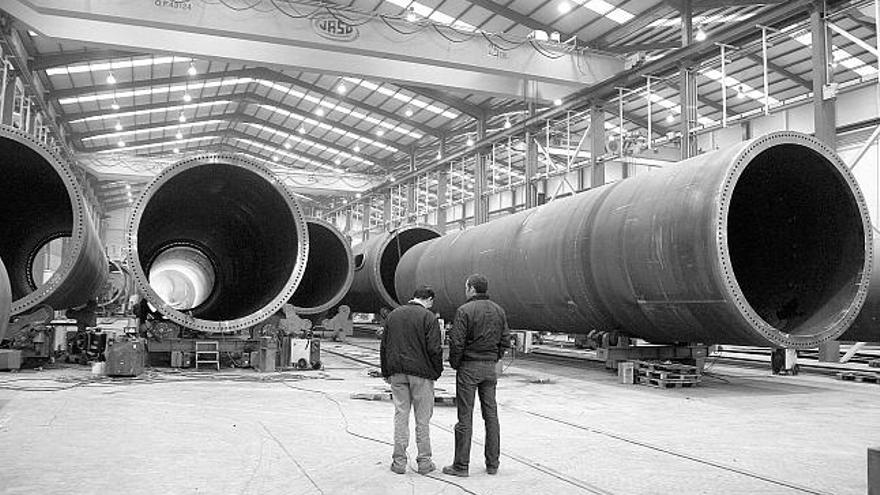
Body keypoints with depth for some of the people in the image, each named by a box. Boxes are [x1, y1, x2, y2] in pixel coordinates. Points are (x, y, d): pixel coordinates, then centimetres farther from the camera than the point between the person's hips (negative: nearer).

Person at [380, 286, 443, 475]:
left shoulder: (392, 315, 9)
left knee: (401, 415, 9)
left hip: (397, 374, 4)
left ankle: (399, 461, 11)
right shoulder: (428, 317, -7)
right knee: (422, 418, 5)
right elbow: (434, 349, -12)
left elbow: (384, 347, 12)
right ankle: (424, 461, 11)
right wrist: (437, 372, 0)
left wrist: (386, 373, 17)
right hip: (421, 373, -4)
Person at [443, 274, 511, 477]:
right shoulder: (498, 311, 7)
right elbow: (505, 340, 9)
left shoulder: (465, 311, -12)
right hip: (490, 368, 6)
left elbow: (457, 342, -15)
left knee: (465, 417, -1)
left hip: (468, 367, -5)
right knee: (491, 415, 11)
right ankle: (492, 464, 16)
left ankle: (461, 465, 5)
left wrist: (454, 363, 0)